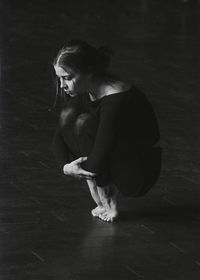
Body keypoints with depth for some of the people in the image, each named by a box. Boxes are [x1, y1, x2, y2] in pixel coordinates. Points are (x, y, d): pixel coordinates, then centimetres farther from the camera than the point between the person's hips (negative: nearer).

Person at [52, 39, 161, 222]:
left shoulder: (116, 99, -31)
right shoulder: (82, 92, -5)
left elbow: (98, 159, -31)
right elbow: (59, 136, 0)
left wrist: (72, 169, -13)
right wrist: (65, 166, -18)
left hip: (139, 174, -8)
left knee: (85, 123, -26)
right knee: (68, 115, -11)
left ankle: (108, 201, -9)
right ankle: (104, 195, -3)